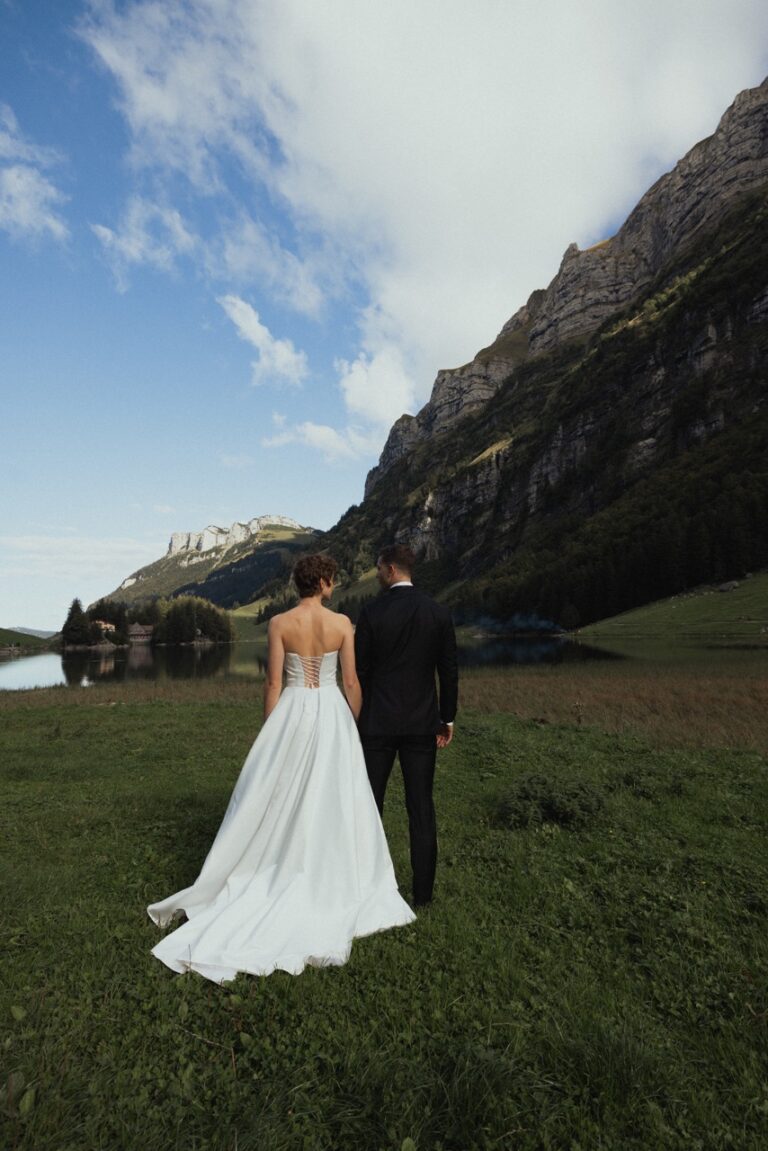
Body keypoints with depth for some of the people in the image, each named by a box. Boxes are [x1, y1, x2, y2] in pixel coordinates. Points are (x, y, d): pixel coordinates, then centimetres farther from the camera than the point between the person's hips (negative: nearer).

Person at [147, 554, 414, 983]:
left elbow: (274, 683, -6)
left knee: (277, 799, 14)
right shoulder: (342, 623, -6)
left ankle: (272, 878, 25)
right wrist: (357, 725, 9)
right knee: (333, 802, 12)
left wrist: (269, 734, 4)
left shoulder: (280, 623, -6)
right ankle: (331, 886, 23)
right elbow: (352, 681, -4)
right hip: (332, 715, 0)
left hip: (292, 714, 0)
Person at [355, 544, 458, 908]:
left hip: (377, 724, -2)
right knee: (421, 809, 10)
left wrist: (356, 717, 7)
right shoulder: (439, 613, -1)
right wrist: (447, 718, 11)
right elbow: (449, 671, 2)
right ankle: (422, 892, 19)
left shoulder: (372, 612, -9)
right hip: (422, 724, 3)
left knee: (369, 805, 11)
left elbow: (360, 670, -5)